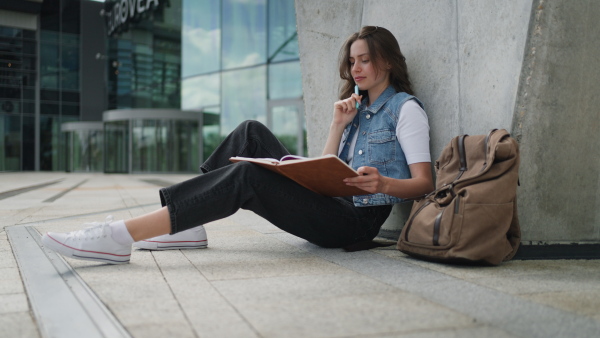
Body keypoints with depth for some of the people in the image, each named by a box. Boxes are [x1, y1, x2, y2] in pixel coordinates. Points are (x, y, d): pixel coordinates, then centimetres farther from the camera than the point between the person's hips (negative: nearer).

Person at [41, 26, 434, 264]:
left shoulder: (405, 107, 3)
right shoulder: (357, 108, 25)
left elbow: (424, 182, -8)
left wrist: (384, 183, -28)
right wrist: (338, 125, 4)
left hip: (361, 219, -7)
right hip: (332, 205, 7)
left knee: (248, 176, -28)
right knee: (253, 133, -4)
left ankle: (121, 236, -35)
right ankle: (187, 225, -13)